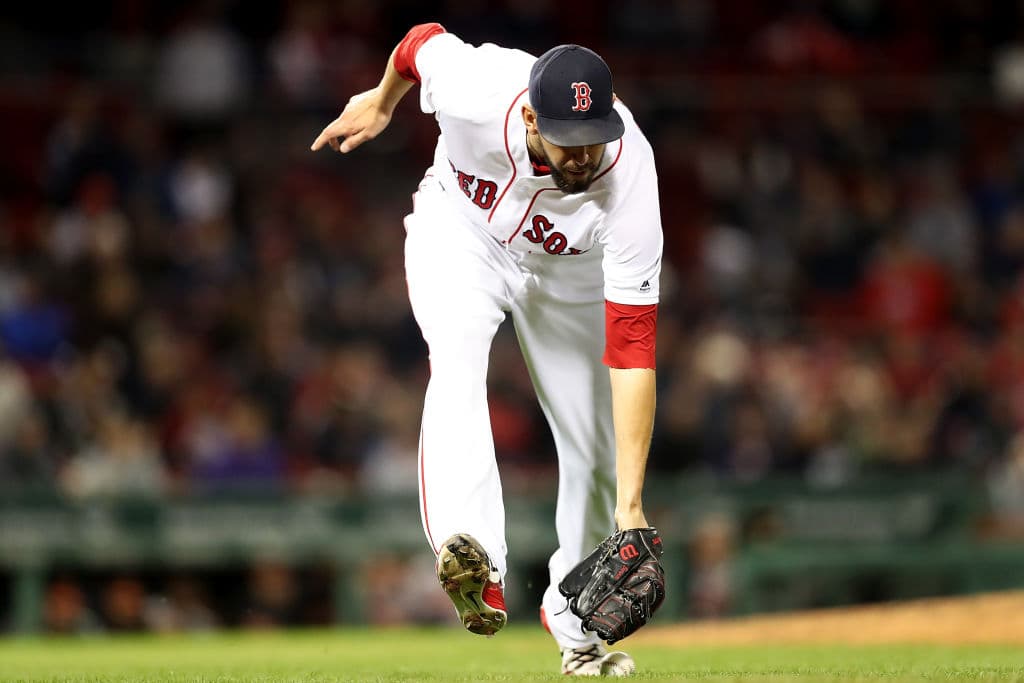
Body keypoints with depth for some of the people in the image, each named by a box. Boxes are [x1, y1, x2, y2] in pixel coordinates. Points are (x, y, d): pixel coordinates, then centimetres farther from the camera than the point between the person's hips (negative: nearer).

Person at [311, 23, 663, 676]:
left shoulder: (629, 178, -39)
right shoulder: (474, 88, -38)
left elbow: (632, 346, -39)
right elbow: (425, 39, -12)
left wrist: (632, 506, -43)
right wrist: (382, 102, 11)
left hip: (569, 271, 1)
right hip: (461, 232, -1)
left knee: (597, 450, -2)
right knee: (458, 356, -31)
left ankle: (573, 621, 23)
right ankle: (478, 566, -50)